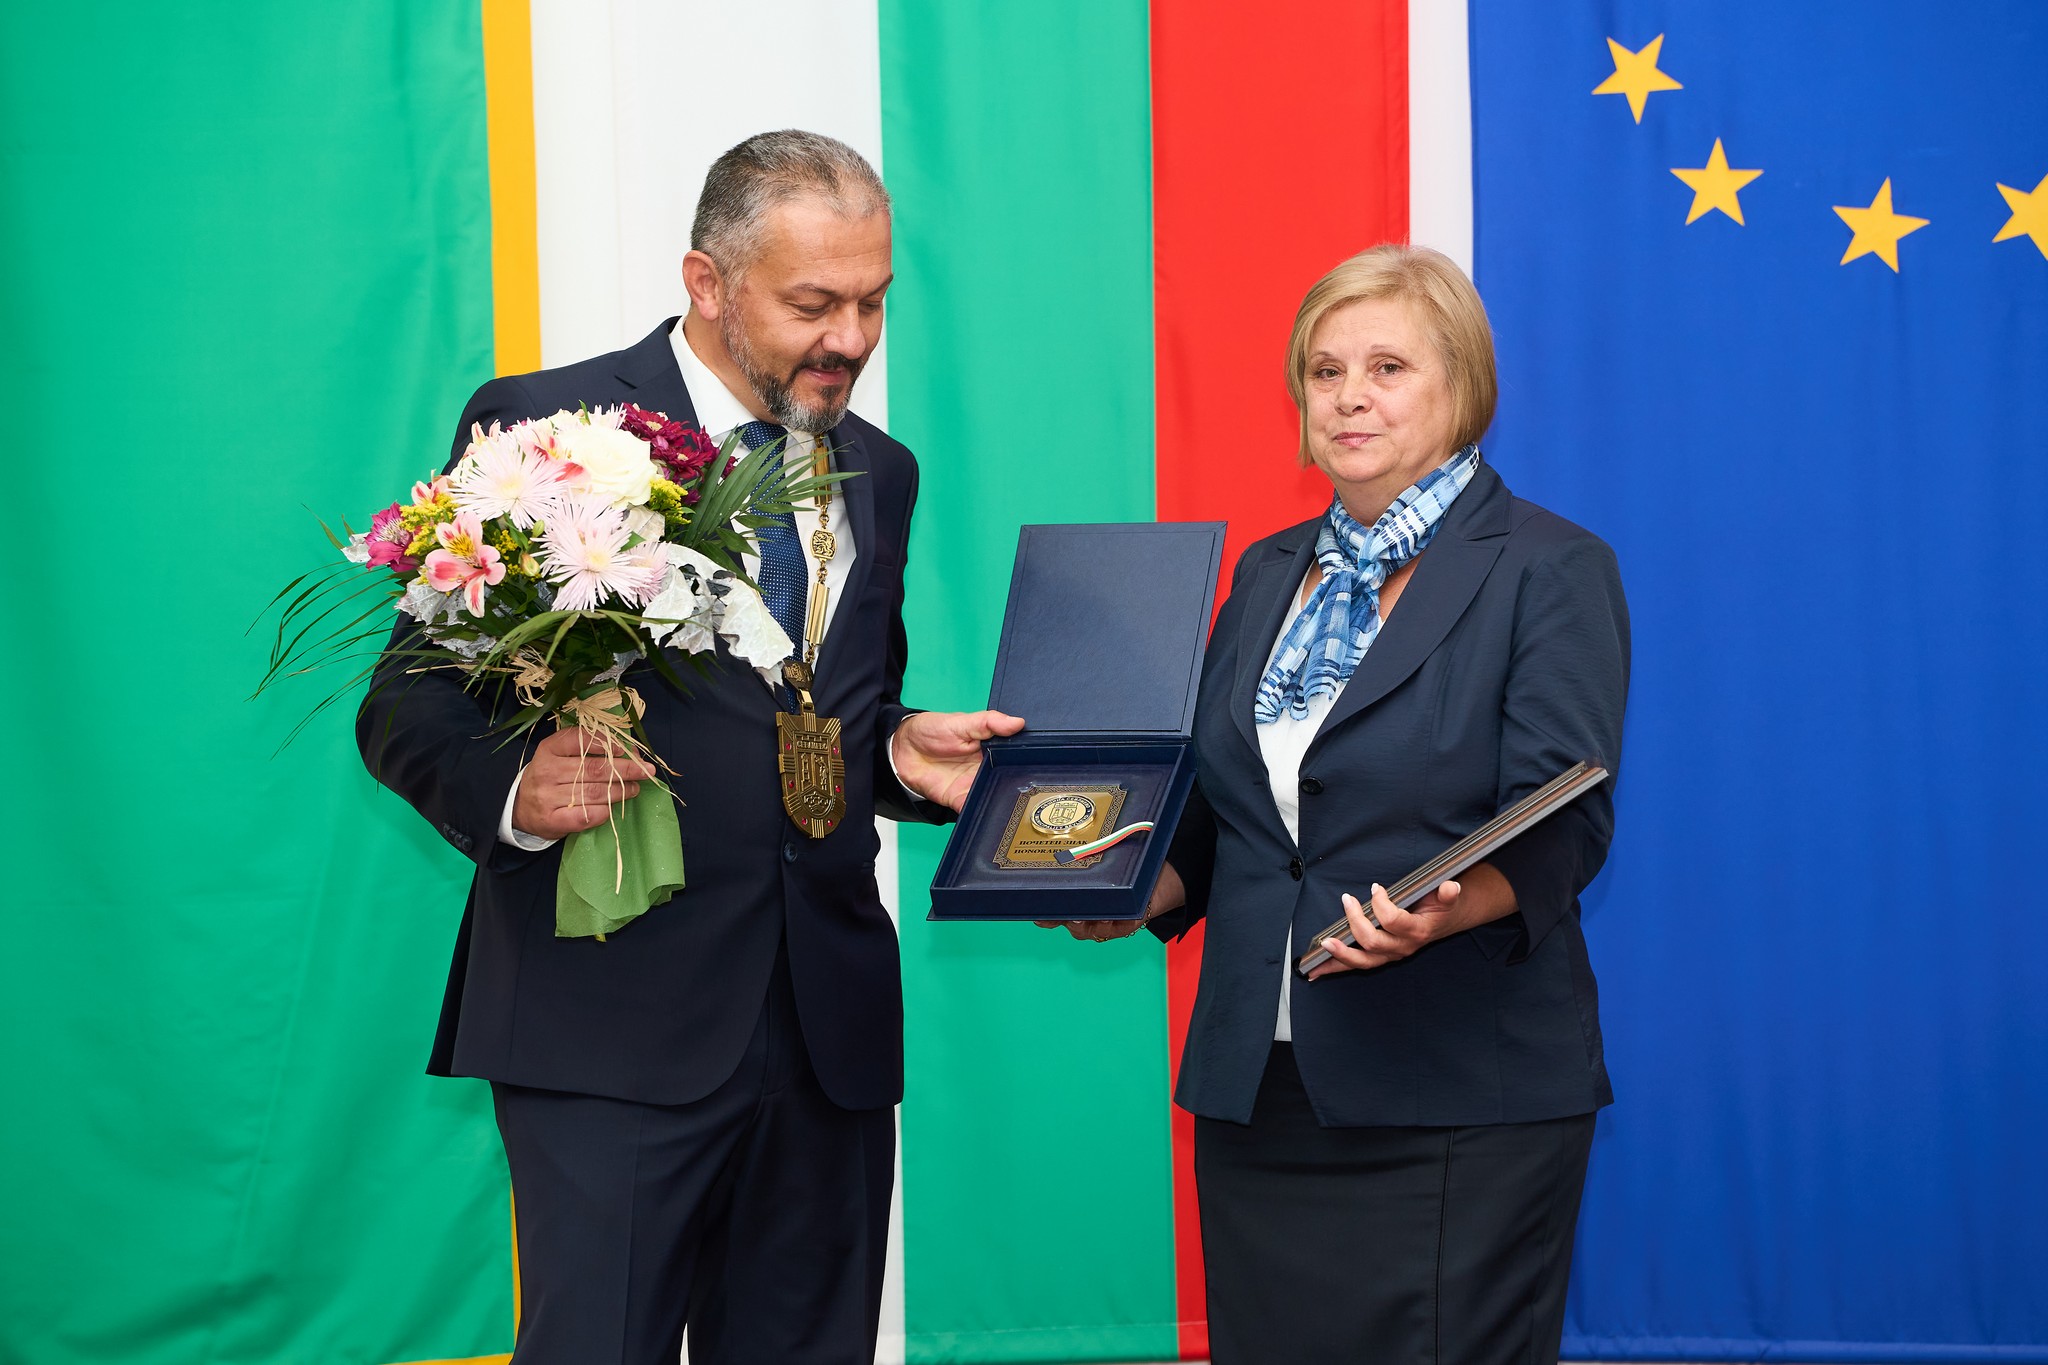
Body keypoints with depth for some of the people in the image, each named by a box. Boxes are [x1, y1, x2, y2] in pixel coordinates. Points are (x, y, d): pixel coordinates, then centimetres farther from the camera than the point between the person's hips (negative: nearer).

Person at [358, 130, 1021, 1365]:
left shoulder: (881, 475, 16)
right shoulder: (540, 429, -2)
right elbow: (408, 709, -3)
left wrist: (900, 754, 2)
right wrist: (512, 790, -23)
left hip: (830, 1023, 5)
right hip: (617, 1020, -5)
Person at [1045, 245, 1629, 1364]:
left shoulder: (1552, 571, -3)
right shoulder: (1269, 574, 16)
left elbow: (1560, 828, -12)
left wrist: (1453, 906, -31)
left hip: (1457, 1104, -6)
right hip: (1257, 1093, 6)